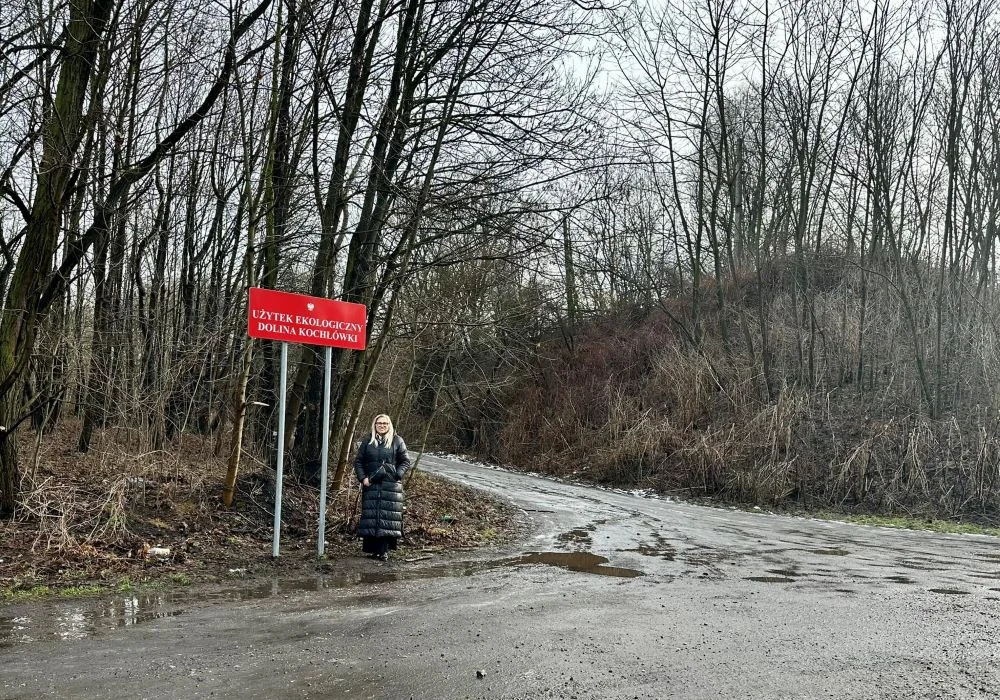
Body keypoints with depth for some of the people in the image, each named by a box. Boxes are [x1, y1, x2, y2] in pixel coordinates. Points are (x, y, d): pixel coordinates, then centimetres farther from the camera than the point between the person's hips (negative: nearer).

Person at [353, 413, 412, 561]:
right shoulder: (367, 441, 10)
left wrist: (397, 475, -9)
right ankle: (372, 549, 9)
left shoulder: (397, 441, 4)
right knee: (370, 516, 2)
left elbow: (406, 461, 5)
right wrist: (363, 478, -4)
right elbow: (358, 461, 10)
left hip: (391, 485, -2)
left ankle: (384, 550, -1)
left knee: (387, 515, -5)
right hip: (371, 485, 2)